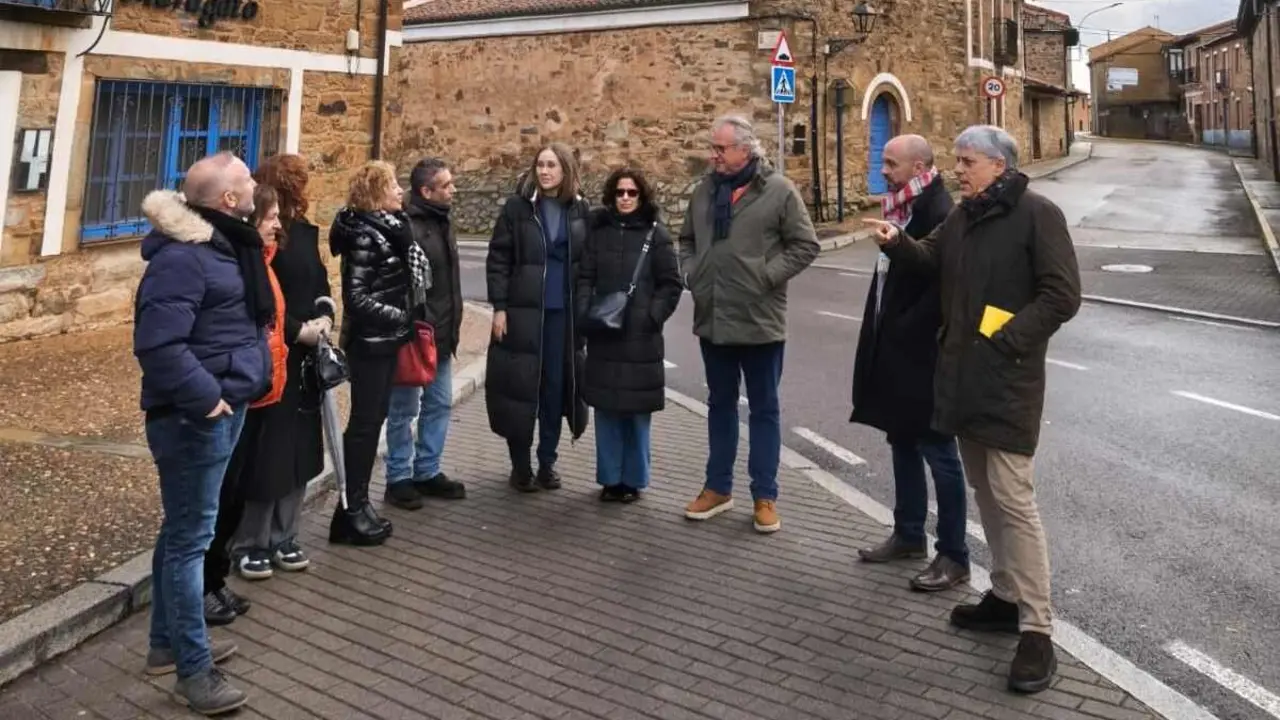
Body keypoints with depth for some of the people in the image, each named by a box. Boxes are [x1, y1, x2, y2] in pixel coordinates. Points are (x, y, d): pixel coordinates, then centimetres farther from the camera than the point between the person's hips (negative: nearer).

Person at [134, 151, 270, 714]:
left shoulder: (222, 243, 13)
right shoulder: (182, 256, -20)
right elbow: (158, 344, -27)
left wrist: (231, 393, 15)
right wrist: (204, 398, -23)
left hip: (223, 409, 10)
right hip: (195, 417, -10)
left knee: (182, 531, 18)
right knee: (190, 537, -2)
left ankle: (168, 642, 33)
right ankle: (194, 671, 8)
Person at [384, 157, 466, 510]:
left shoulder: (441, 222, 12)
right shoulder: (406, 228, -18)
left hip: (441, 335, 9)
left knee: (439, 405, 15)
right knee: (404, 409, 3)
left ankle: (427, 472, 27)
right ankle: (399, 478, 15)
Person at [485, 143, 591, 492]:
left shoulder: (580, 210, 5)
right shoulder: (517, 206, -2)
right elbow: (498, 259, -3)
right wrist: (499, 307, -8)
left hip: (565, 313, 2)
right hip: (523, 310, -2)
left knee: (557, 387, 7)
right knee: (520, 386, 1)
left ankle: (547, 462, 20)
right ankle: (520, 465, 15)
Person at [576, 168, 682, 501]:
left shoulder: (656, 234, 0)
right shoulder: (598, 230, 7)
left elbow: (671, 284, 0)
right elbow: (585, 277, 6)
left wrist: (652, 317, -10)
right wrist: (584, 314, -8)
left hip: (641, 337, -2)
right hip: (602, 335, 2)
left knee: (637, 411, 3)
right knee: (606, 408, 6)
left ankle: (633, 479, 15)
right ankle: (610, 478, 17)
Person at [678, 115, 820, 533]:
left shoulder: (779, 191, -7)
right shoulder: (705, 190, 8)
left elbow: (805, 246, -7)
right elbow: (687, 240, 19)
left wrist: (767, 277, -13)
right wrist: (691, 274, 3)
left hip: (759, 321, -5)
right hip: (712, 319, 5)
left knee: (764, 409, 7)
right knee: (720, 404, 16)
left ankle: (765, 496, 17)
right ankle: (718, 487, 28)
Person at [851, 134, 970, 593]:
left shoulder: (940, 215, -18)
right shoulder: (904, 210, 11)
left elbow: (942, 289, -24)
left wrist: (904, 332, -17)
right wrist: (883, 334, 11)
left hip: (922, 356, -10)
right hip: (897, 353, 10)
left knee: (938, 453, 0)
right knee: (903, 445, 18)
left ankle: (953, 556, 12)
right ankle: (908, 535, 33)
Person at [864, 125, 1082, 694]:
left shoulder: (1037, 214, -11)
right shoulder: (963, 215, 13)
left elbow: (1062, 296, -15)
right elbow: (932, 258, 24)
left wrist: (1006, 341, -18)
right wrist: (897, 242, 4)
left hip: (1008, 381, -8)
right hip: (962, 374, 8)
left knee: (1013, 498, -10)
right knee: (983, 491, 15)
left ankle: (1037, 632, -2)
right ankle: (1005, 596, 30)